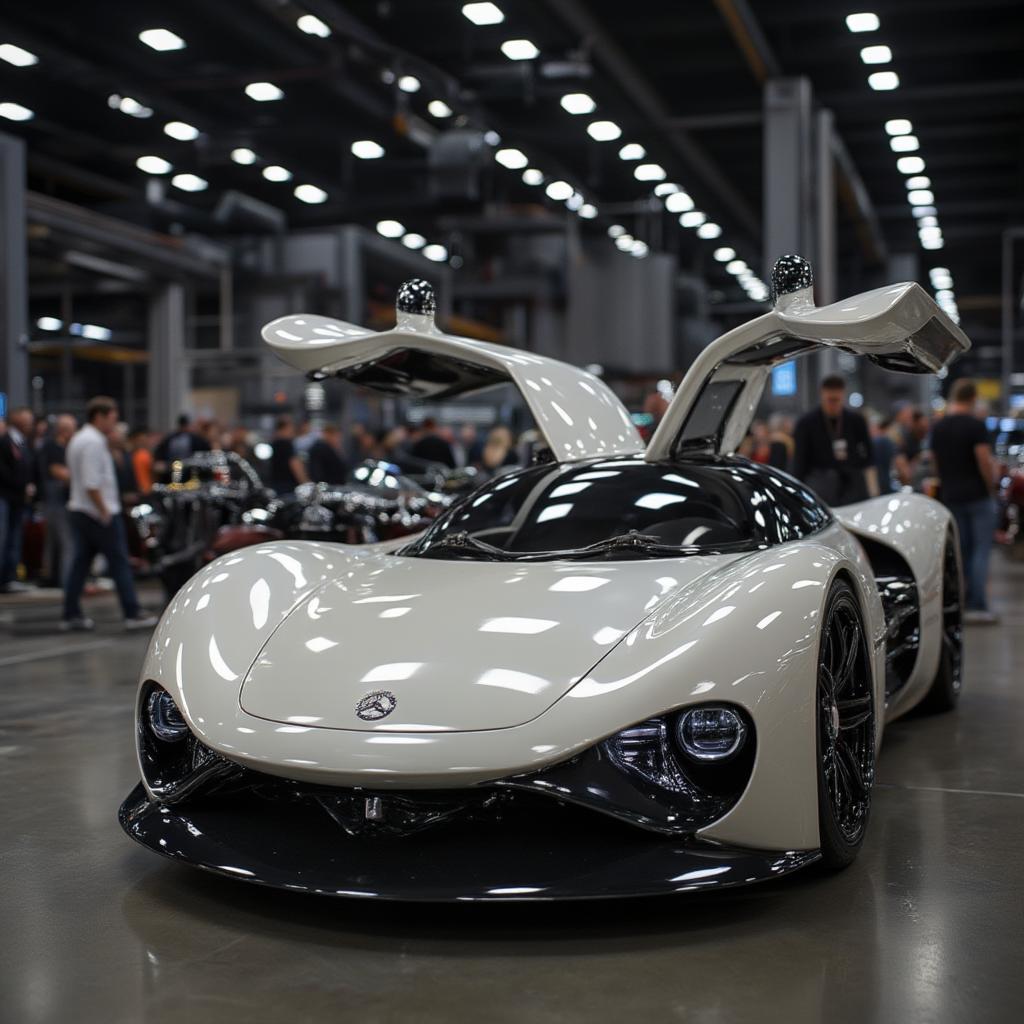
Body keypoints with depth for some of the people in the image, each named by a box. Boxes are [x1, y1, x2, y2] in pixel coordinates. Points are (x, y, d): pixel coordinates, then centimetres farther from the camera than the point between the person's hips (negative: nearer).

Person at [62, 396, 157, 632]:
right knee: (119, 562, -5)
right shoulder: (94, 442, -16)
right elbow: (92, 484, -23)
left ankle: (71, 615, 11)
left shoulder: (78, 439, 17)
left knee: (80, 562, 10)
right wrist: (105, 512, -20)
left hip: (78, 509, 10)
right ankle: (132, 614, -3)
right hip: (98, 513, -10)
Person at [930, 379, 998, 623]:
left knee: (961, 551, 11)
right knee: (981, 550, -3)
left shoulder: (938, 428, 7)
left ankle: (961, 604, 12)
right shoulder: (975, 426, -13)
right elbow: (985, 461, -17)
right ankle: (977, 606, -8)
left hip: (951, 496, 6)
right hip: (977, 495, -6)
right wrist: (991, 483, 0)